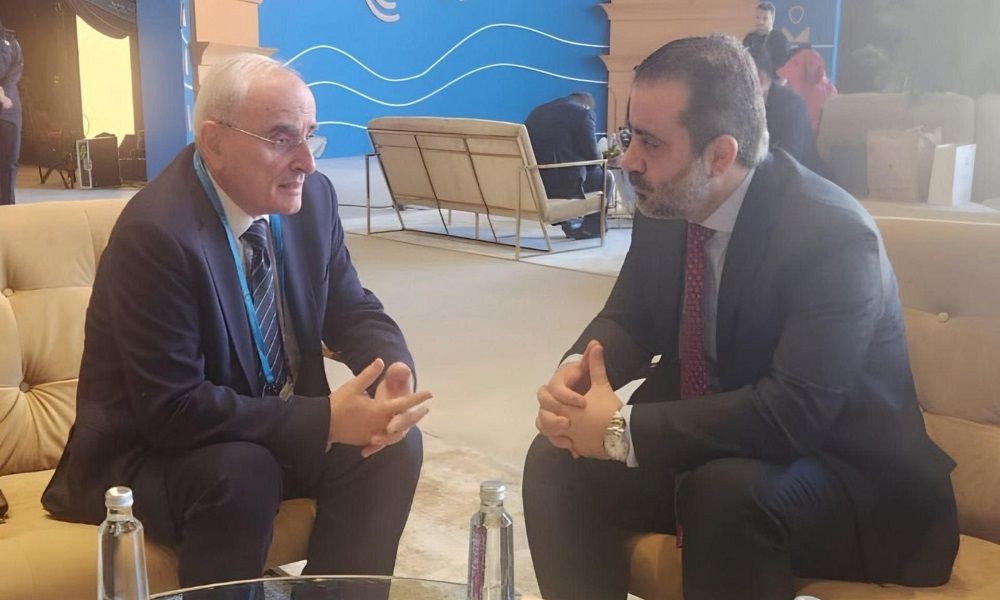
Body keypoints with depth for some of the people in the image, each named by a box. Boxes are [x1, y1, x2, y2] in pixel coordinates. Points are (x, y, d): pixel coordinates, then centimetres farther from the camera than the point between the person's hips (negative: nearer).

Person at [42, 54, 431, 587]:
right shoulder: (156, 232, -27)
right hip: (151, 450, -6)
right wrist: (325, 419, -32)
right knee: (240, 474, -34)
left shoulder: (311, 197, -6)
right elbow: (174, 411, -29)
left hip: (280, 424, 6)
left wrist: (394, 373, -20)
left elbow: (353, 311, 3)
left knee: (394, 444, -15)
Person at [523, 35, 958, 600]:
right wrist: (574, 372, -18)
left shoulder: (833, 235, -26)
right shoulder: (663, 203, -5)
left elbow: (792, 414, -33)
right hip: (700, 443, 6)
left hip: (842, 474, -6)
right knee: (557, 459, -12)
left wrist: (622, 429, -31)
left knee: (728, 490, -36)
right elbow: (629, 317, 5)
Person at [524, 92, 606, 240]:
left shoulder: (537, 111, 15)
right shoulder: (583, 114, -4)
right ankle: (592, 227, 28)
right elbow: (591, 157, -7)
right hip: (564, 185, -7)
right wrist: (600, 160, 17)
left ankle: (569, 223, 37)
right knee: (603, 176, 22)